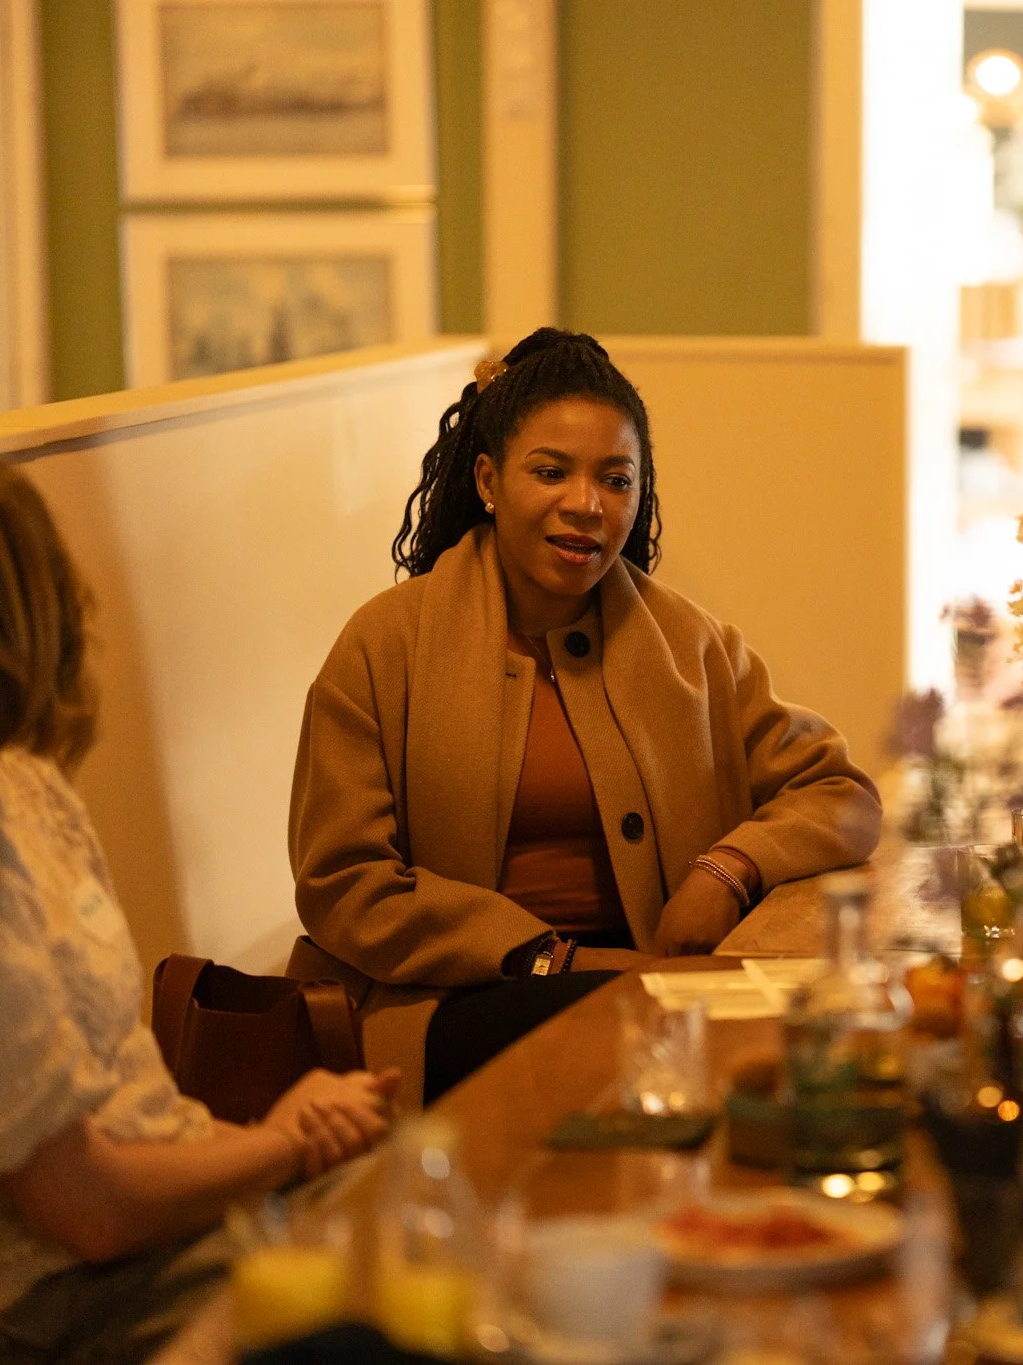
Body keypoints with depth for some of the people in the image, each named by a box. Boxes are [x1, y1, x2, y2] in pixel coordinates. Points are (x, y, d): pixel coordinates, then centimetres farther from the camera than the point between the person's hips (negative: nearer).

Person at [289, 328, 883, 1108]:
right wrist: (548, 959, -11)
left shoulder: (686, 643, 13)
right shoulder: (387, 646, 3)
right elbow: (340, 885, -1)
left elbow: (843, 796, 16)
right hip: (459, 1005, -4)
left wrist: (732, 868, -7)